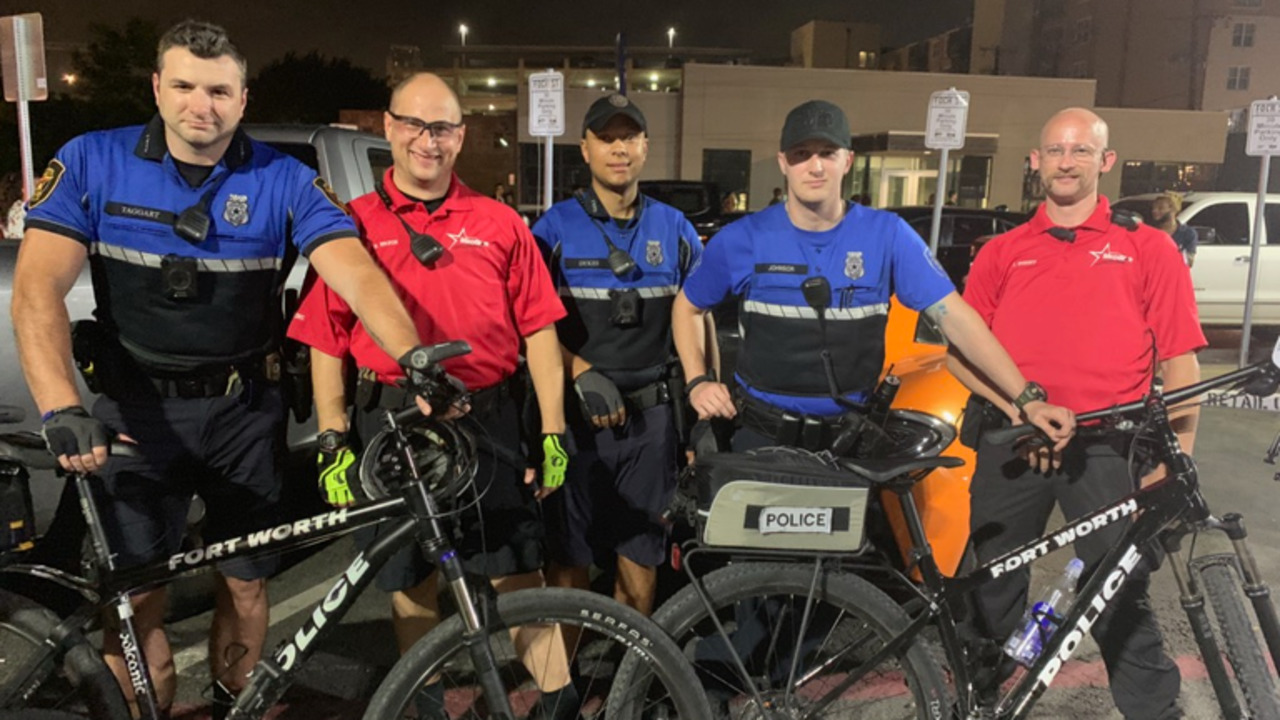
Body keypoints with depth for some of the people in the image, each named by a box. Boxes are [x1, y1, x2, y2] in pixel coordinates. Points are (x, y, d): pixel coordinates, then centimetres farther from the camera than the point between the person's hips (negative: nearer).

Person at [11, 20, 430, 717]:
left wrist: (415, 359, -37)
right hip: (138, 408, 0)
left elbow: (358, 276, -18)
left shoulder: (283, 181, -6)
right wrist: (61, 408, -28)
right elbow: (37, 288, -12)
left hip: (246, 411, 1)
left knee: (246, 583, 11)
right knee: (134, 596, 2)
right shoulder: (92, 162, -4)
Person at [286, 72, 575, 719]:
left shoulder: (500, 225, 4)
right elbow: (326, 345, 3)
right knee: (410, 582, 14)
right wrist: (333, 442, -2)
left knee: (519, 576, 4)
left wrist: (553, 433, -1)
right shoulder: (353, 225, 4)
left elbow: (539, 332, 3)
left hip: (488, 423, 0)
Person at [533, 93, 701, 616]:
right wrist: (583, 373, -19)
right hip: (575, 414, -2)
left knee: (641, 550, 12)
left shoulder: (674, 228, 6)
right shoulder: (555, 227, -1)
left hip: (651, 415, 2)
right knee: (569, 552, 7)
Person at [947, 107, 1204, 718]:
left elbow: (1180, 364, 2)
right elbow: (959, 351, 7)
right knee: (994, 590, 12)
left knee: (1121, 598, 0)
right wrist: (1016, 405, -9)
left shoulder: (1148, 249, 5)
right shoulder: (1001, 253, 11)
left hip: (1104, 449, -2)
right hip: (1011, 445, 2)